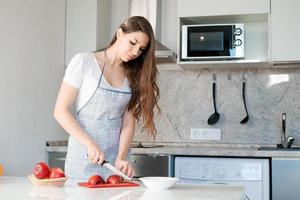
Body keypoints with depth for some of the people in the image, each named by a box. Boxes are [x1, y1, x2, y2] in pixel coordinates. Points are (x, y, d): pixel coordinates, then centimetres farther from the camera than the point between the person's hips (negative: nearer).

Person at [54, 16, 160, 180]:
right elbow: (60, 111, -8)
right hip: (83, 159, -3)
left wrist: (121, 158, -15)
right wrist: (90, 143, -18)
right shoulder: (83, 62, -5)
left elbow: (128, 124, 1)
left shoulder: (133, 75, 7)